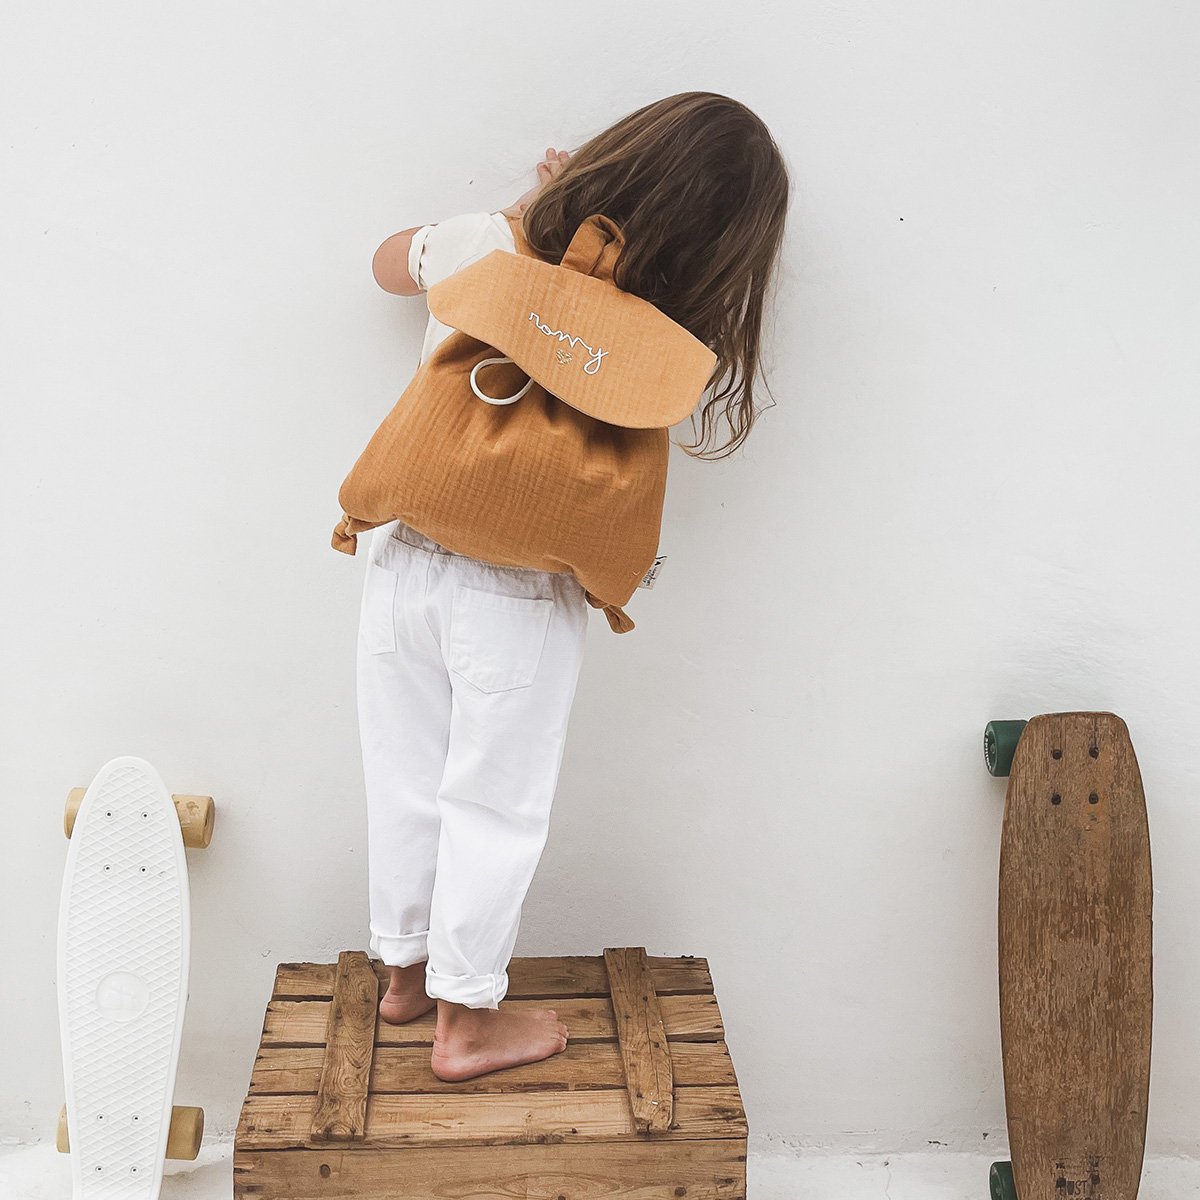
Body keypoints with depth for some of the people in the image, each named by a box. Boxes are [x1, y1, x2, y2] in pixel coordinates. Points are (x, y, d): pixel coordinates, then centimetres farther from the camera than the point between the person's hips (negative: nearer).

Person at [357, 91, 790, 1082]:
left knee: (408, 786, 20)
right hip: (516, 599, -4)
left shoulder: (477, 242, -8)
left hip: (403, 562, 5)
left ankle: (407, 969, 41)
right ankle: (467, 1020, 28)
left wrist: (536, 205, 15)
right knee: (494, 807, 13)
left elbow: (390, 265, 15)